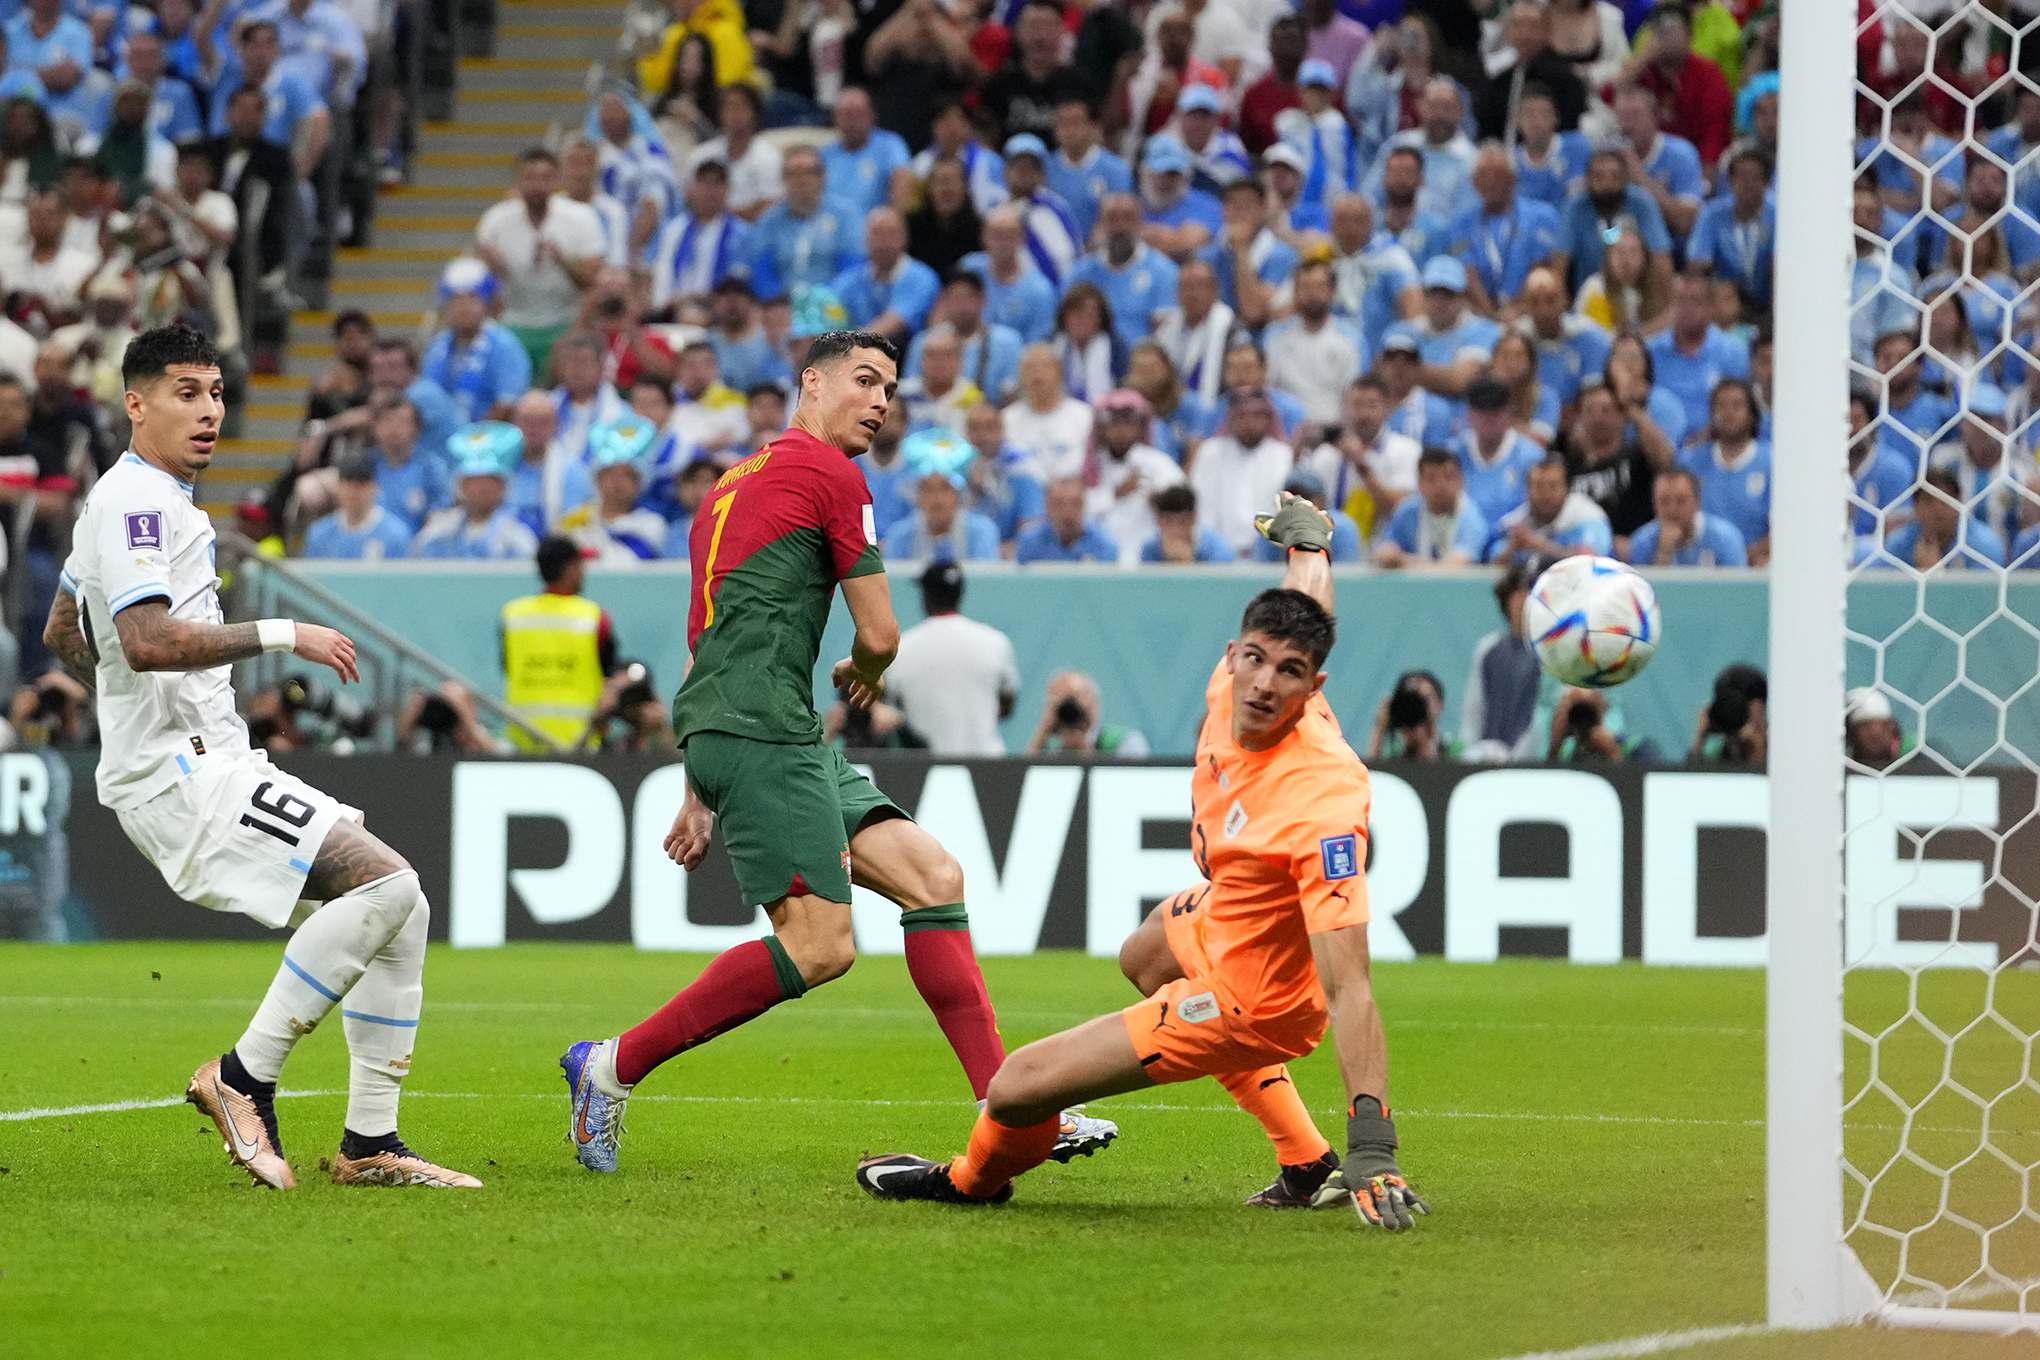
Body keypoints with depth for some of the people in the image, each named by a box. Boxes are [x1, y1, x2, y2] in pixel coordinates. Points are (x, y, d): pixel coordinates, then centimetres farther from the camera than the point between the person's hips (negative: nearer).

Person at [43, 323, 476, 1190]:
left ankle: (369, 1144, 6)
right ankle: (245, 1077, -15)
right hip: (179, 777, -11)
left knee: (401, 913, 6)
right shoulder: (133, 500, -12)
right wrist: (278, 636, -22)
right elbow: (147, 639, -27)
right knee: (386, 885, -22)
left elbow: (61, 635, 32)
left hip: (211, 767, 11)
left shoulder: (149, 500, 21)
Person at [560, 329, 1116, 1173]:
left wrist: (700, 793, 29)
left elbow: (712, 641, 28)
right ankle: (614, 1066, -8)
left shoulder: (740, 480, 26)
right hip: (760, 732, -10)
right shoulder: (827, 472, -3)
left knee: (932, 876, 4)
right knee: (818, 945, -16)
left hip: (783, 739, 10)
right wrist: (863, 678, 24)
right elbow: (878, 637, -1)